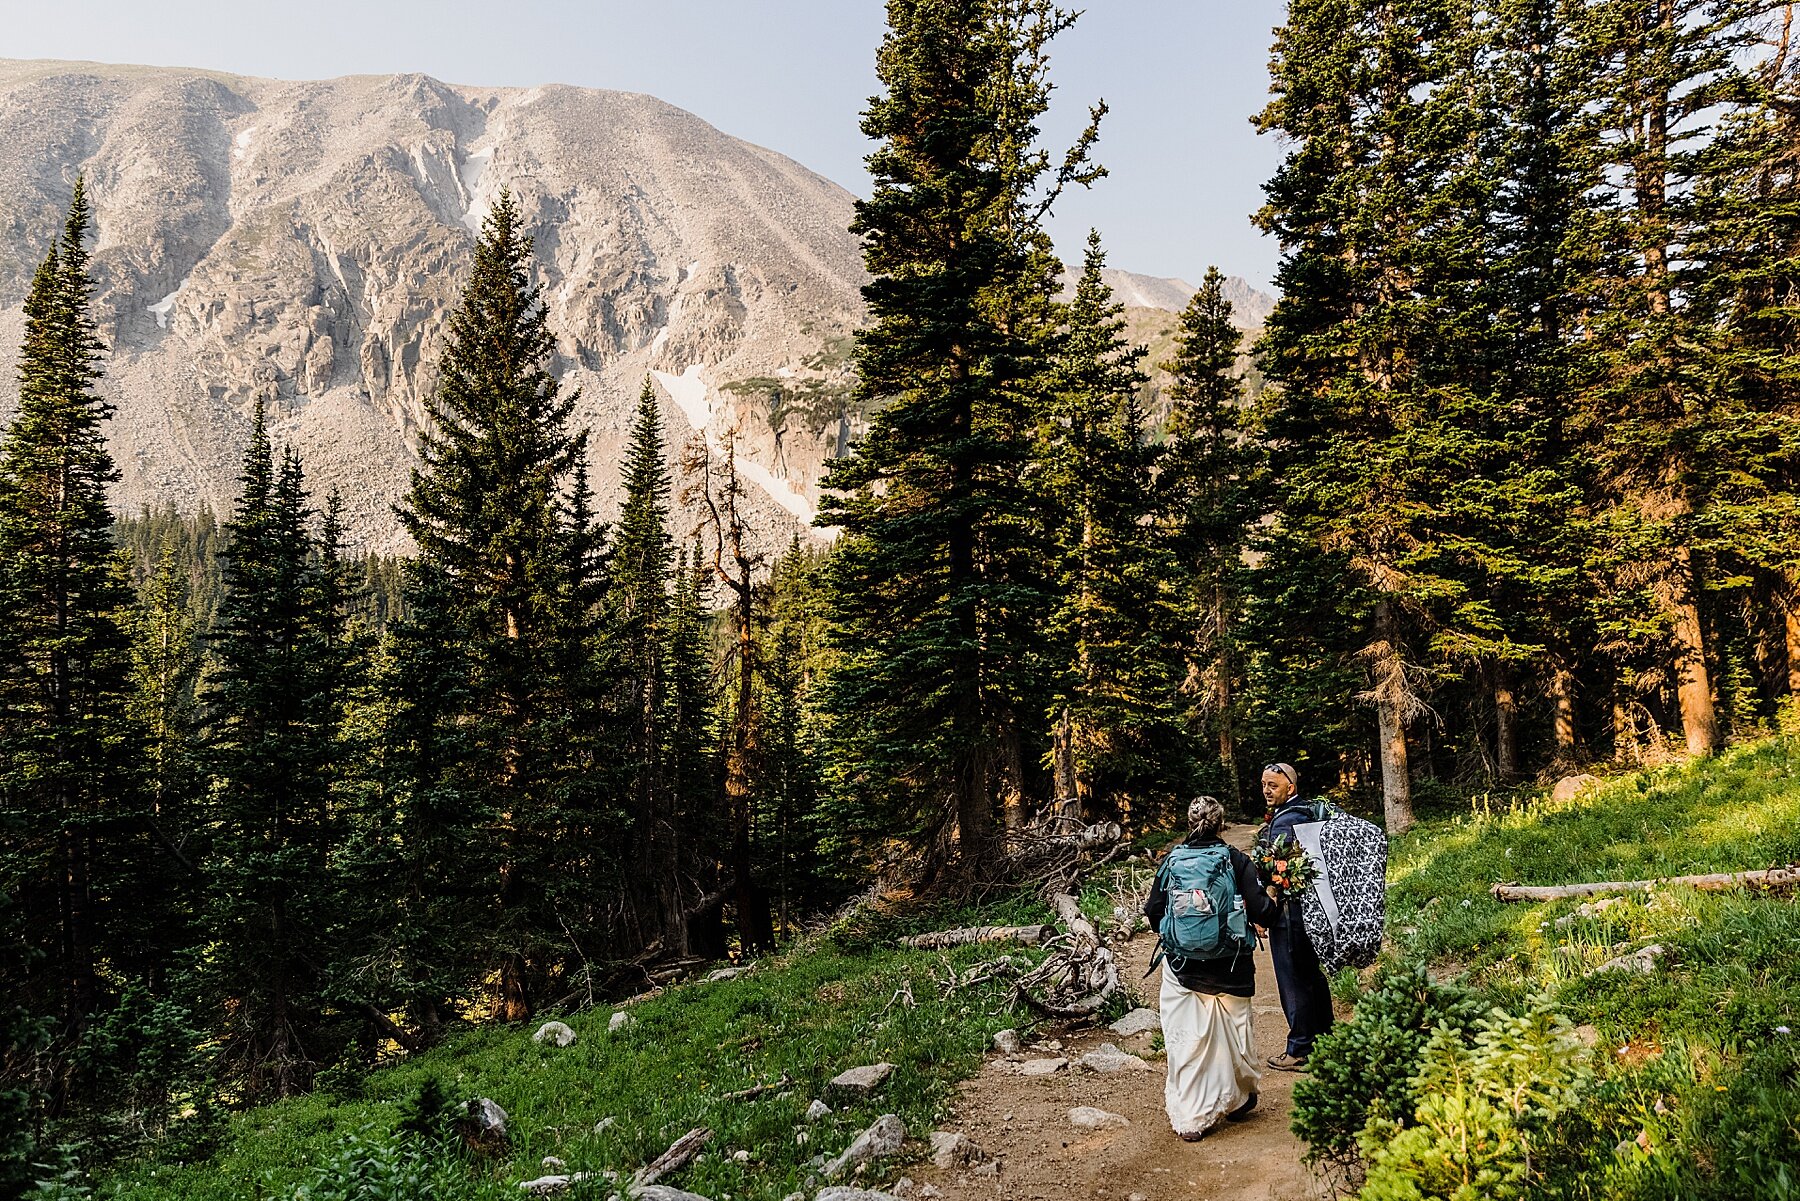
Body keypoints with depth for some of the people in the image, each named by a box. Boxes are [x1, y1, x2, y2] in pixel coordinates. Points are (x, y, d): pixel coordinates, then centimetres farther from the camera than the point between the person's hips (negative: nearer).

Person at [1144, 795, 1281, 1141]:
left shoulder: (1171, 861, -2)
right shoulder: (1237, 860, -6)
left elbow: (1153, 912, -1)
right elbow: (1262, 912, -10)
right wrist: (1272, 901, 13)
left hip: (1182, 966, 0)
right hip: (1229, 967, 0)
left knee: (1186, 1040, 4)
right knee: (1233, 1033, 18)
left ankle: (1190, 1119, 5)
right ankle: (1237, 1100, 36)